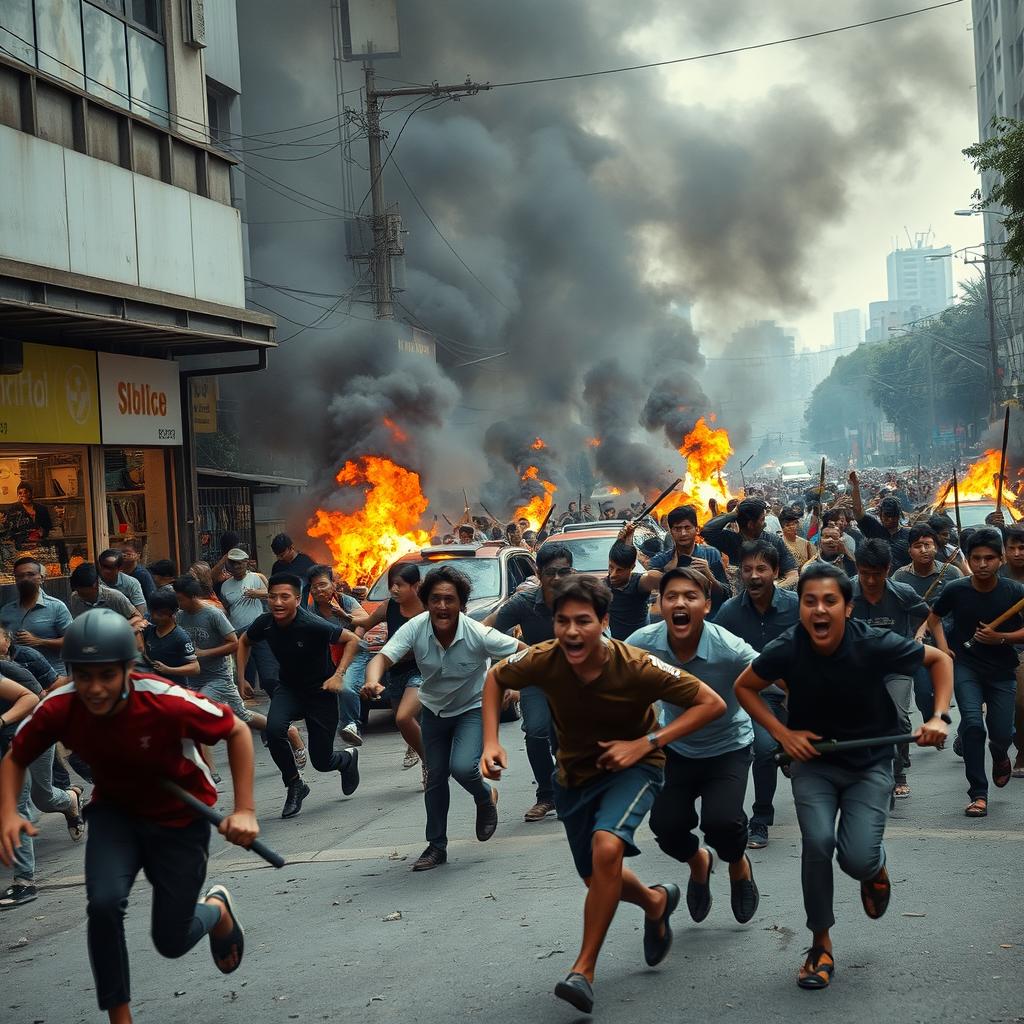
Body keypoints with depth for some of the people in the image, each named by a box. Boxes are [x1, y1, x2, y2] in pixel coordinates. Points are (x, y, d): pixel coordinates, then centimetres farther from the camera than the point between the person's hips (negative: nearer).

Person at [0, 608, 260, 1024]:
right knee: (104, 903, -26)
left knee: (172, 942, 4)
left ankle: (217, 908, 42)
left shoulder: (168, 702, -34)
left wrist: (244, 810, -22)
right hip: (115, 812, 2)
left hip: (181, 818, -2)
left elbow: (237, 731, -18)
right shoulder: (59, 709, -24)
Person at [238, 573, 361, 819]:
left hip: (321, 691, -3)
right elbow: (244, 642, 9)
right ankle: (294, 785, -5)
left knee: (321, 761, 0)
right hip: (288, 688, 3)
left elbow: (353, 640, -15)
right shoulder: (265, 623, -15)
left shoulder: (313, 626, -28)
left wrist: (338, 675, -23)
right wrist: (241, 679, 4)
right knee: (274, 729, -29)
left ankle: (348, 759, 39)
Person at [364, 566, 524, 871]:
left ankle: (486, 798, 13)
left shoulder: (478, 635, -29)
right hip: (434, 710, 3)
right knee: (435, 778, 9)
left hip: (473, 708, -3)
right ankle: (437, 846, 26)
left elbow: (524, 652, -19)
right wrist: (372, 682, -55)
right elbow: (383, 657, -35)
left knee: (462, 767, -23)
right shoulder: (415, 629, -24)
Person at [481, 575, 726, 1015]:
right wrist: (491, 743, -14)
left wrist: (645, 743, -29)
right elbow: (495, 678, -1)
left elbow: (712, 703, -23)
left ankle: (584, 970, -18)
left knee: (606, 847, -31)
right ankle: (656, 902, 49)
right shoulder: (544, 660, -23)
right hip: (575, 772, 4)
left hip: (632, 767, -4)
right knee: (597, 879, 14)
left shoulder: (636, 667, -30)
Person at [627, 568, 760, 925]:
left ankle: (738, 865, 17)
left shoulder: (730, 650, -31)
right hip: (676, 747, 3)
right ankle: (698, 861, 29)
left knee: (720, 821, -23)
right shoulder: (644, 642, -23)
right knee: (665, 825, -11)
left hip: (728, 746, -3)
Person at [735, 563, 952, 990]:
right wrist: (783, 734, -12)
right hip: (813, 759, 1)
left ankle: (875, 867, 25)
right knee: (818, 841, -23)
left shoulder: (875, 645, -23)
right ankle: (821, 946, -1)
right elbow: (744, 687, -1)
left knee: (858, 859, -17)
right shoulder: (787, 650, -20)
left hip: (870, 763, -1)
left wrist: (939, 717, -17)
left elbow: (940, 659, -5)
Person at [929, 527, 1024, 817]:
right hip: (966, 667, 0)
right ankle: (978, 794, -8)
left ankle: (1000, 754, 42)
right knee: (972, 722, -20)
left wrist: (1001, 637, -18)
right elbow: (934, 618, 9)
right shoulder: (956, 590, -9)